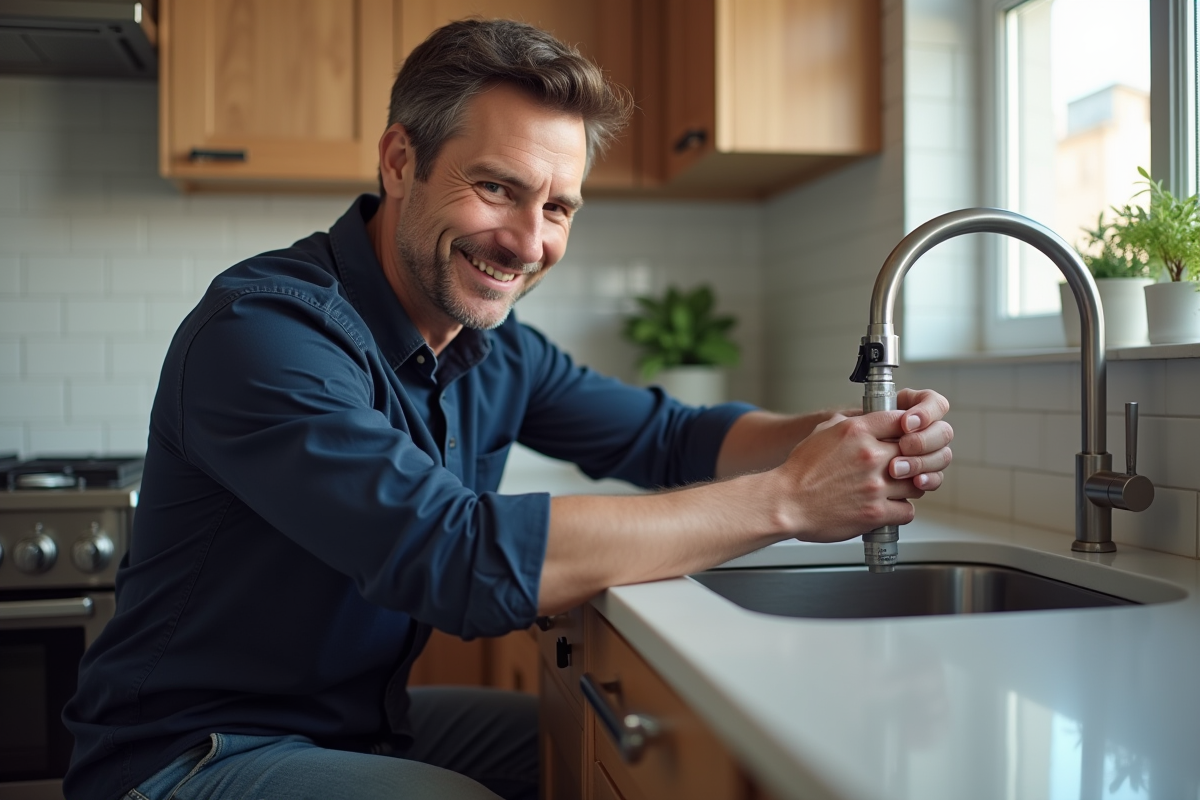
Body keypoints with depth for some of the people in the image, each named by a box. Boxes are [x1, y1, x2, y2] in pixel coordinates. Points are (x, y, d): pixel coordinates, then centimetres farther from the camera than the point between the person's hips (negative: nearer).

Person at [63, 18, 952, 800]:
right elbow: (464, 559, -37)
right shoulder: (263, 330, -27)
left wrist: (846, 438, -19)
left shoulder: (497, 348, -1)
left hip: (368, 719, 7)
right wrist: (784, 500, -33)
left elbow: (668, 435, 2)